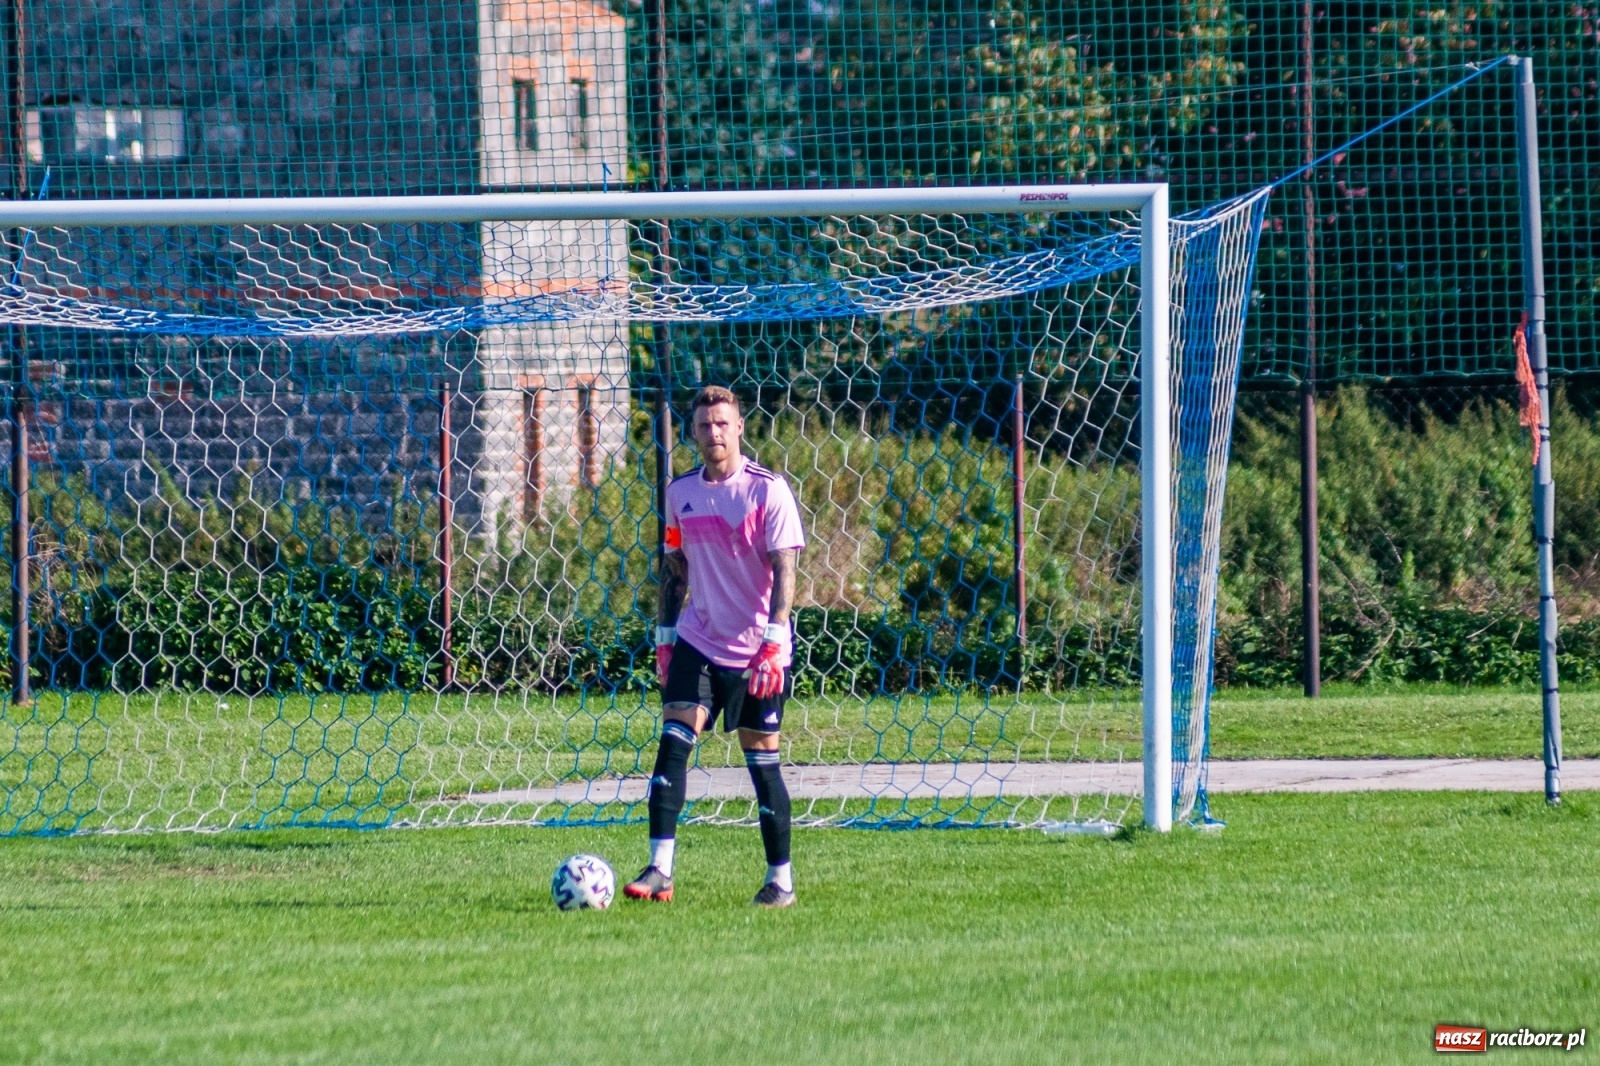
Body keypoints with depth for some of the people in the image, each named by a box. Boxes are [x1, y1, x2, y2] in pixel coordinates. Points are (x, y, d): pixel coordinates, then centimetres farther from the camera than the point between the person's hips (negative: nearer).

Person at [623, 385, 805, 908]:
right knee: (672, 742, -11)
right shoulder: (681, 492, 6)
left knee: (762, 759, 1)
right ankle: (660, 870, -13)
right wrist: (665, 638, 11)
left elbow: (784, 570, -12)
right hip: (697, 643, 4)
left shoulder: (768, 490, -8)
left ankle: (780, 879, 12)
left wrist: (773, 643, -20)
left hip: (756, 650, -4)